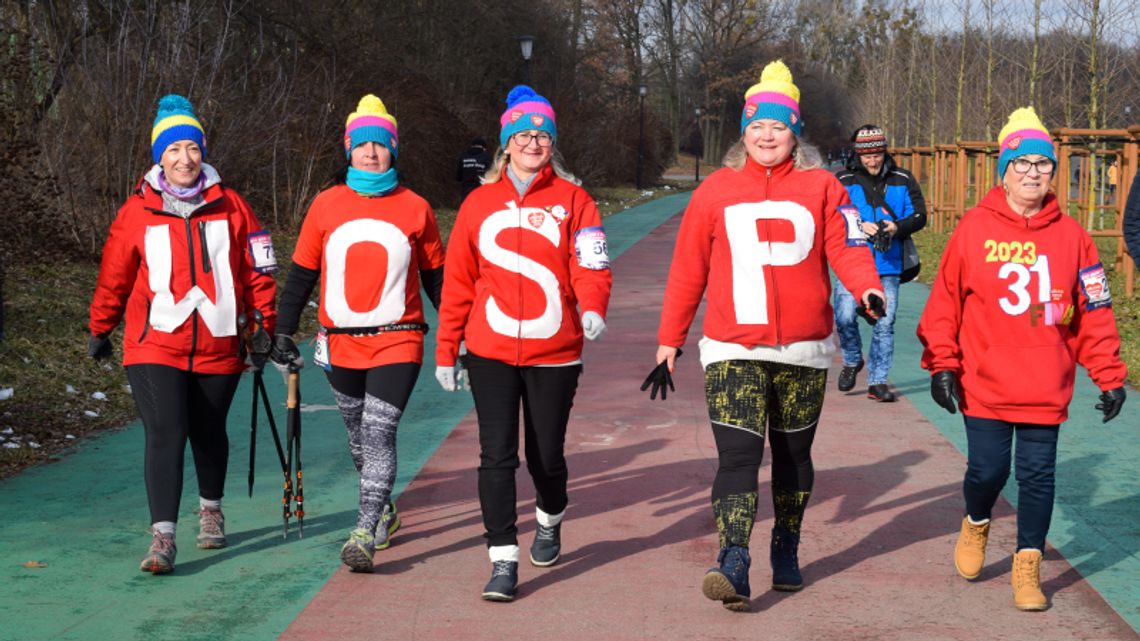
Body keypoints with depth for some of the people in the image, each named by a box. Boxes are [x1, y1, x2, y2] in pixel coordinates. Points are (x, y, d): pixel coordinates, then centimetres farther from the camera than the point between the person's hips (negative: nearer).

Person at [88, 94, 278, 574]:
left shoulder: (230, 207, 1)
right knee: (165, 435, -13)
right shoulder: (137, 212, -1)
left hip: (218, 346, 2)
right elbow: (114, 277, 8)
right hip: (156, 347, -2)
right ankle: (162, 537, -14)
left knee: (208, 433, 15)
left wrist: (265, 326, 6)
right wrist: (100, 331, 15)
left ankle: (211, 508, 40)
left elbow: (257, 270, 7)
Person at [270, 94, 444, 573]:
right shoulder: (327, 205, 3)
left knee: (378, 431, -15)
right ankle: (383, 510, 37)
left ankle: (364, 535, -17)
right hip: (340, 343, 3)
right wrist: (283, 332, 6)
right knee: (358, 435, 16)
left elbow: (436, 278, 8)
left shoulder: (414, 208, 0)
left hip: (397, 342, -3)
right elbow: (301, 273, 9)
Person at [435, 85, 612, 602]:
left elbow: (590, 266, -10)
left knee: (546, 454, 11)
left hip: (553, 353, -1)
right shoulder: (480, 203, 6)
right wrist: (445, 352, 7)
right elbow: (457, 282, 8)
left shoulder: (572, 199, 1)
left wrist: (592, 309, -31)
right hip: (490, 353, 1)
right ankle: (503, 561, 1)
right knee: (497, 455, -5)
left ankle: (550, 522, 42)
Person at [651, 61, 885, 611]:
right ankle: (733, 565, -18)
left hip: (803, 351, 1)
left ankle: (786, 552, 31)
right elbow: (687, 271, 7)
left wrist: (868, 288, -27)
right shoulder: (716, 189, 5)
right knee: (738, 456, -13)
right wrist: (669, 339, 7)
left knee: (793, 454, 14)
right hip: (733, 350, -1)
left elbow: (847, 247, -7)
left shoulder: (821, 187, 4)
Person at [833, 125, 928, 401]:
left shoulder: (903, 180, 8)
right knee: (844, 316, -12)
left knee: (884, 324, 0)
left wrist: (896, 227, -14)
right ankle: (852, 361, 17)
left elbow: (919, 216, 6)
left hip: (888, 266, 1)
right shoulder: (843, 181, 4)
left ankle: (877, 381, 11)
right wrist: (860, 226, -18)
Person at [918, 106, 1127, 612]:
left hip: (1046, 390, 2)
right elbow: (944, 301, -1)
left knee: (1038, 476, 5)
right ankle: (976, 524, 35)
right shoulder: (974, 229, -3)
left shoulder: (1070, 235, 2)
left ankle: (1027, 566, 20)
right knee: (987, 470, 2)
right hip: (983, 385, -1)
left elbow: (1095, 312, 4)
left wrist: (1109, 376, 4)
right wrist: (941, 364, -4)